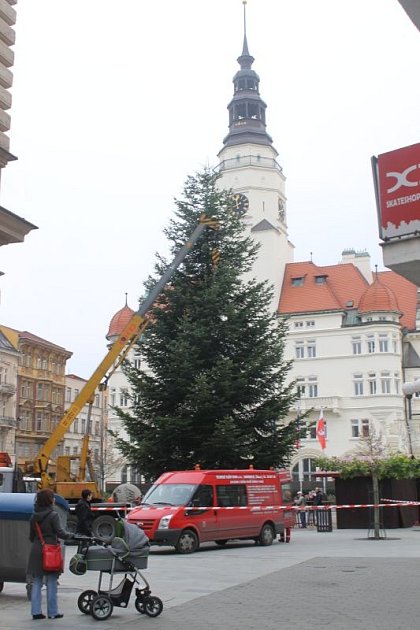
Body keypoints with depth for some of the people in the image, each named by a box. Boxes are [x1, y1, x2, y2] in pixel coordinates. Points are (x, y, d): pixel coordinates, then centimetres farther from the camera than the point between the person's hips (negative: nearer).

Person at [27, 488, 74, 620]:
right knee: (51, 583, 3)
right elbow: (60, 533, -15)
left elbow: (31, 536, 12)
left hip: (36, 551, 5)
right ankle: (52, 612, 9)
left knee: (36, 583, 10)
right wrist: (70, 535, 2)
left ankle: (36, 611, 11)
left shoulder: (34, 516, 6)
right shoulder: (53, 515, -12)